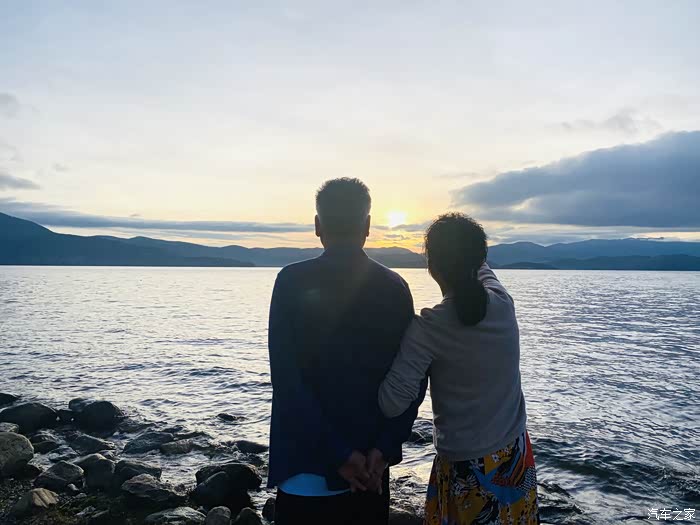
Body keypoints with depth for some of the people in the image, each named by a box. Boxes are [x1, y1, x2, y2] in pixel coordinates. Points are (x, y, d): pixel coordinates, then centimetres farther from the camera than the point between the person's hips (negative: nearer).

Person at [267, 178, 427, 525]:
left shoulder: (293, 281, -12)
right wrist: (385, 448, -7)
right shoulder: (395, 288, -3)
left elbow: (287, 380, -17)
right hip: (371, 460, 3)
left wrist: (339, 453, -13)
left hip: (307, 459, -2)